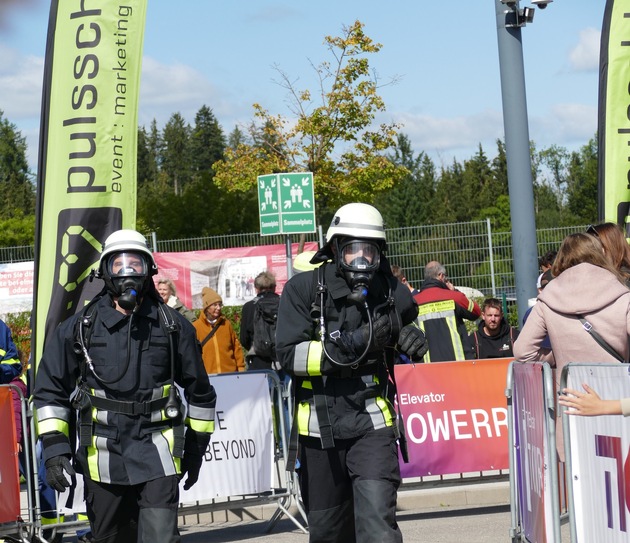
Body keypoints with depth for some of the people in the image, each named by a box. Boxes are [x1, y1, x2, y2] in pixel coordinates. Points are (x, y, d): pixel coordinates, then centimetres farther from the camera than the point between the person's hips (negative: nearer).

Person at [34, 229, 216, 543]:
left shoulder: (173, 326, 4)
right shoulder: (80, 327, 4)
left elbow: (198, 390, 15)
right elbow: (50, 390, 8)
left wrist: (196, 447, 18)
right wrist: (54, 448, -1)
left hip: (157, 449, -1)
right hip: (103, 454, 2)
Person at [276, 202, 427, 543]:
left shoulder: (391, 291, 4)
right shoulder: (304, 288, -5)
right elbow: (289, 354, -15)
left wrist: (411, 341, 1)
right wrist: (353, 343, -22)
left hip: (371, 422, 0)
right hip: (319, 424, 0)